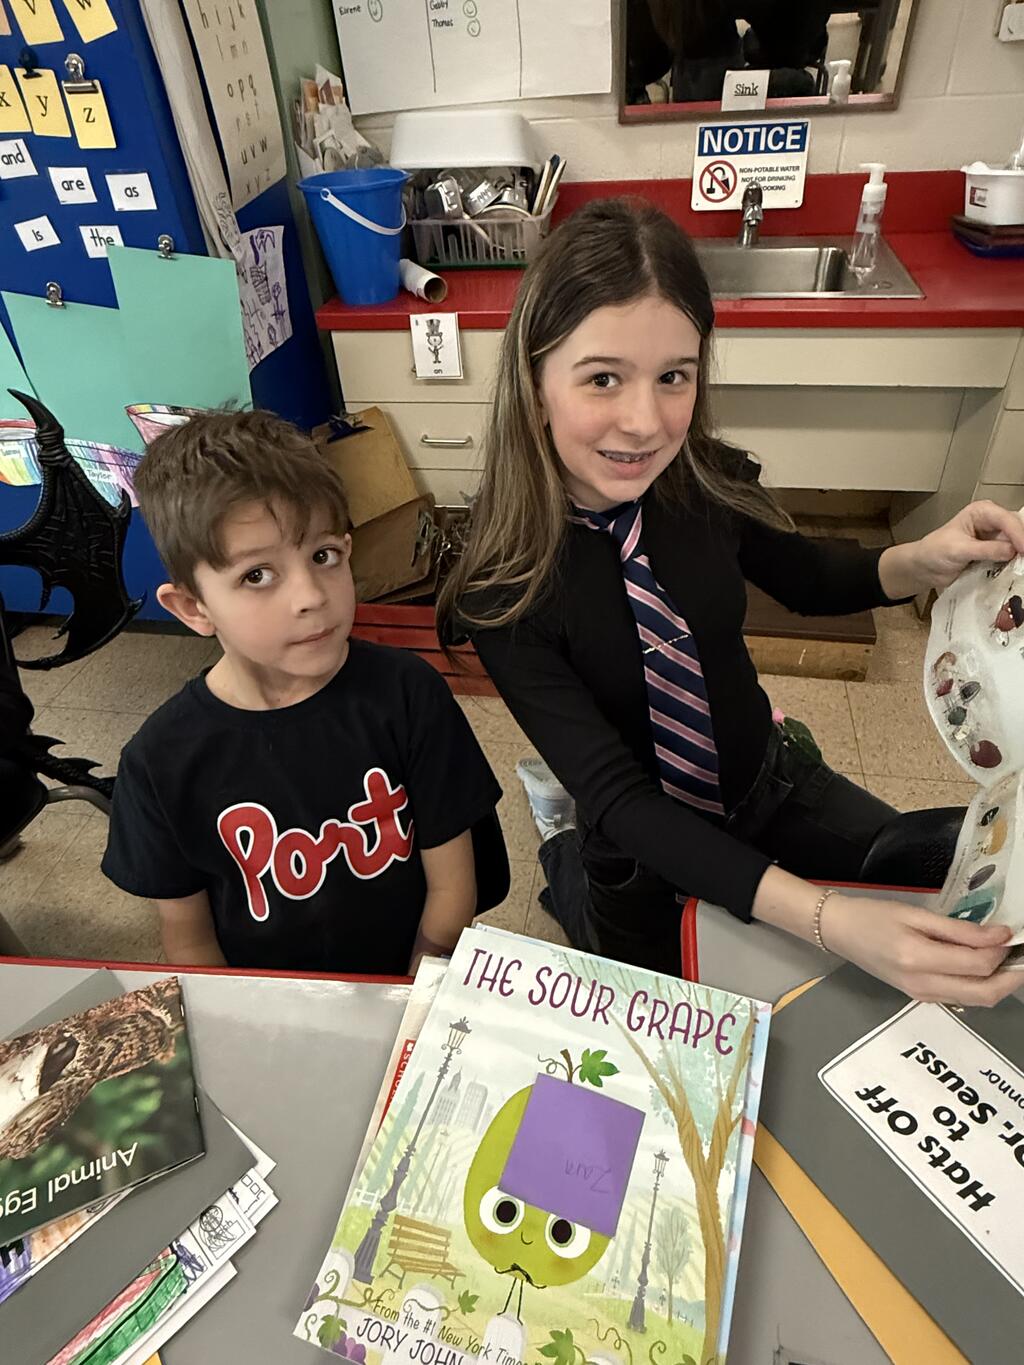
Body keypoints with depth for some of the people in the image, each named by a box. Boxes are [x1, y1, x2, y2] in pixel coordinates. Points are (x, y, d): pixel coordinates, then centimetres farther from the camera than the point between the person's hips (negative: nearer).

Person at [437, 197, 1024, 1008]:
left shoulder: (708, 482, -18)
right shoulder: (506, 589, -29)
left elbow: (804, 580, 3)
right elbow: (617, 797, -32)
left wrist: (923, 562, -18)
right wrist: (825, 918, -43)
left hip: (776, 787, 4)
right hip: (645, 859, -3)